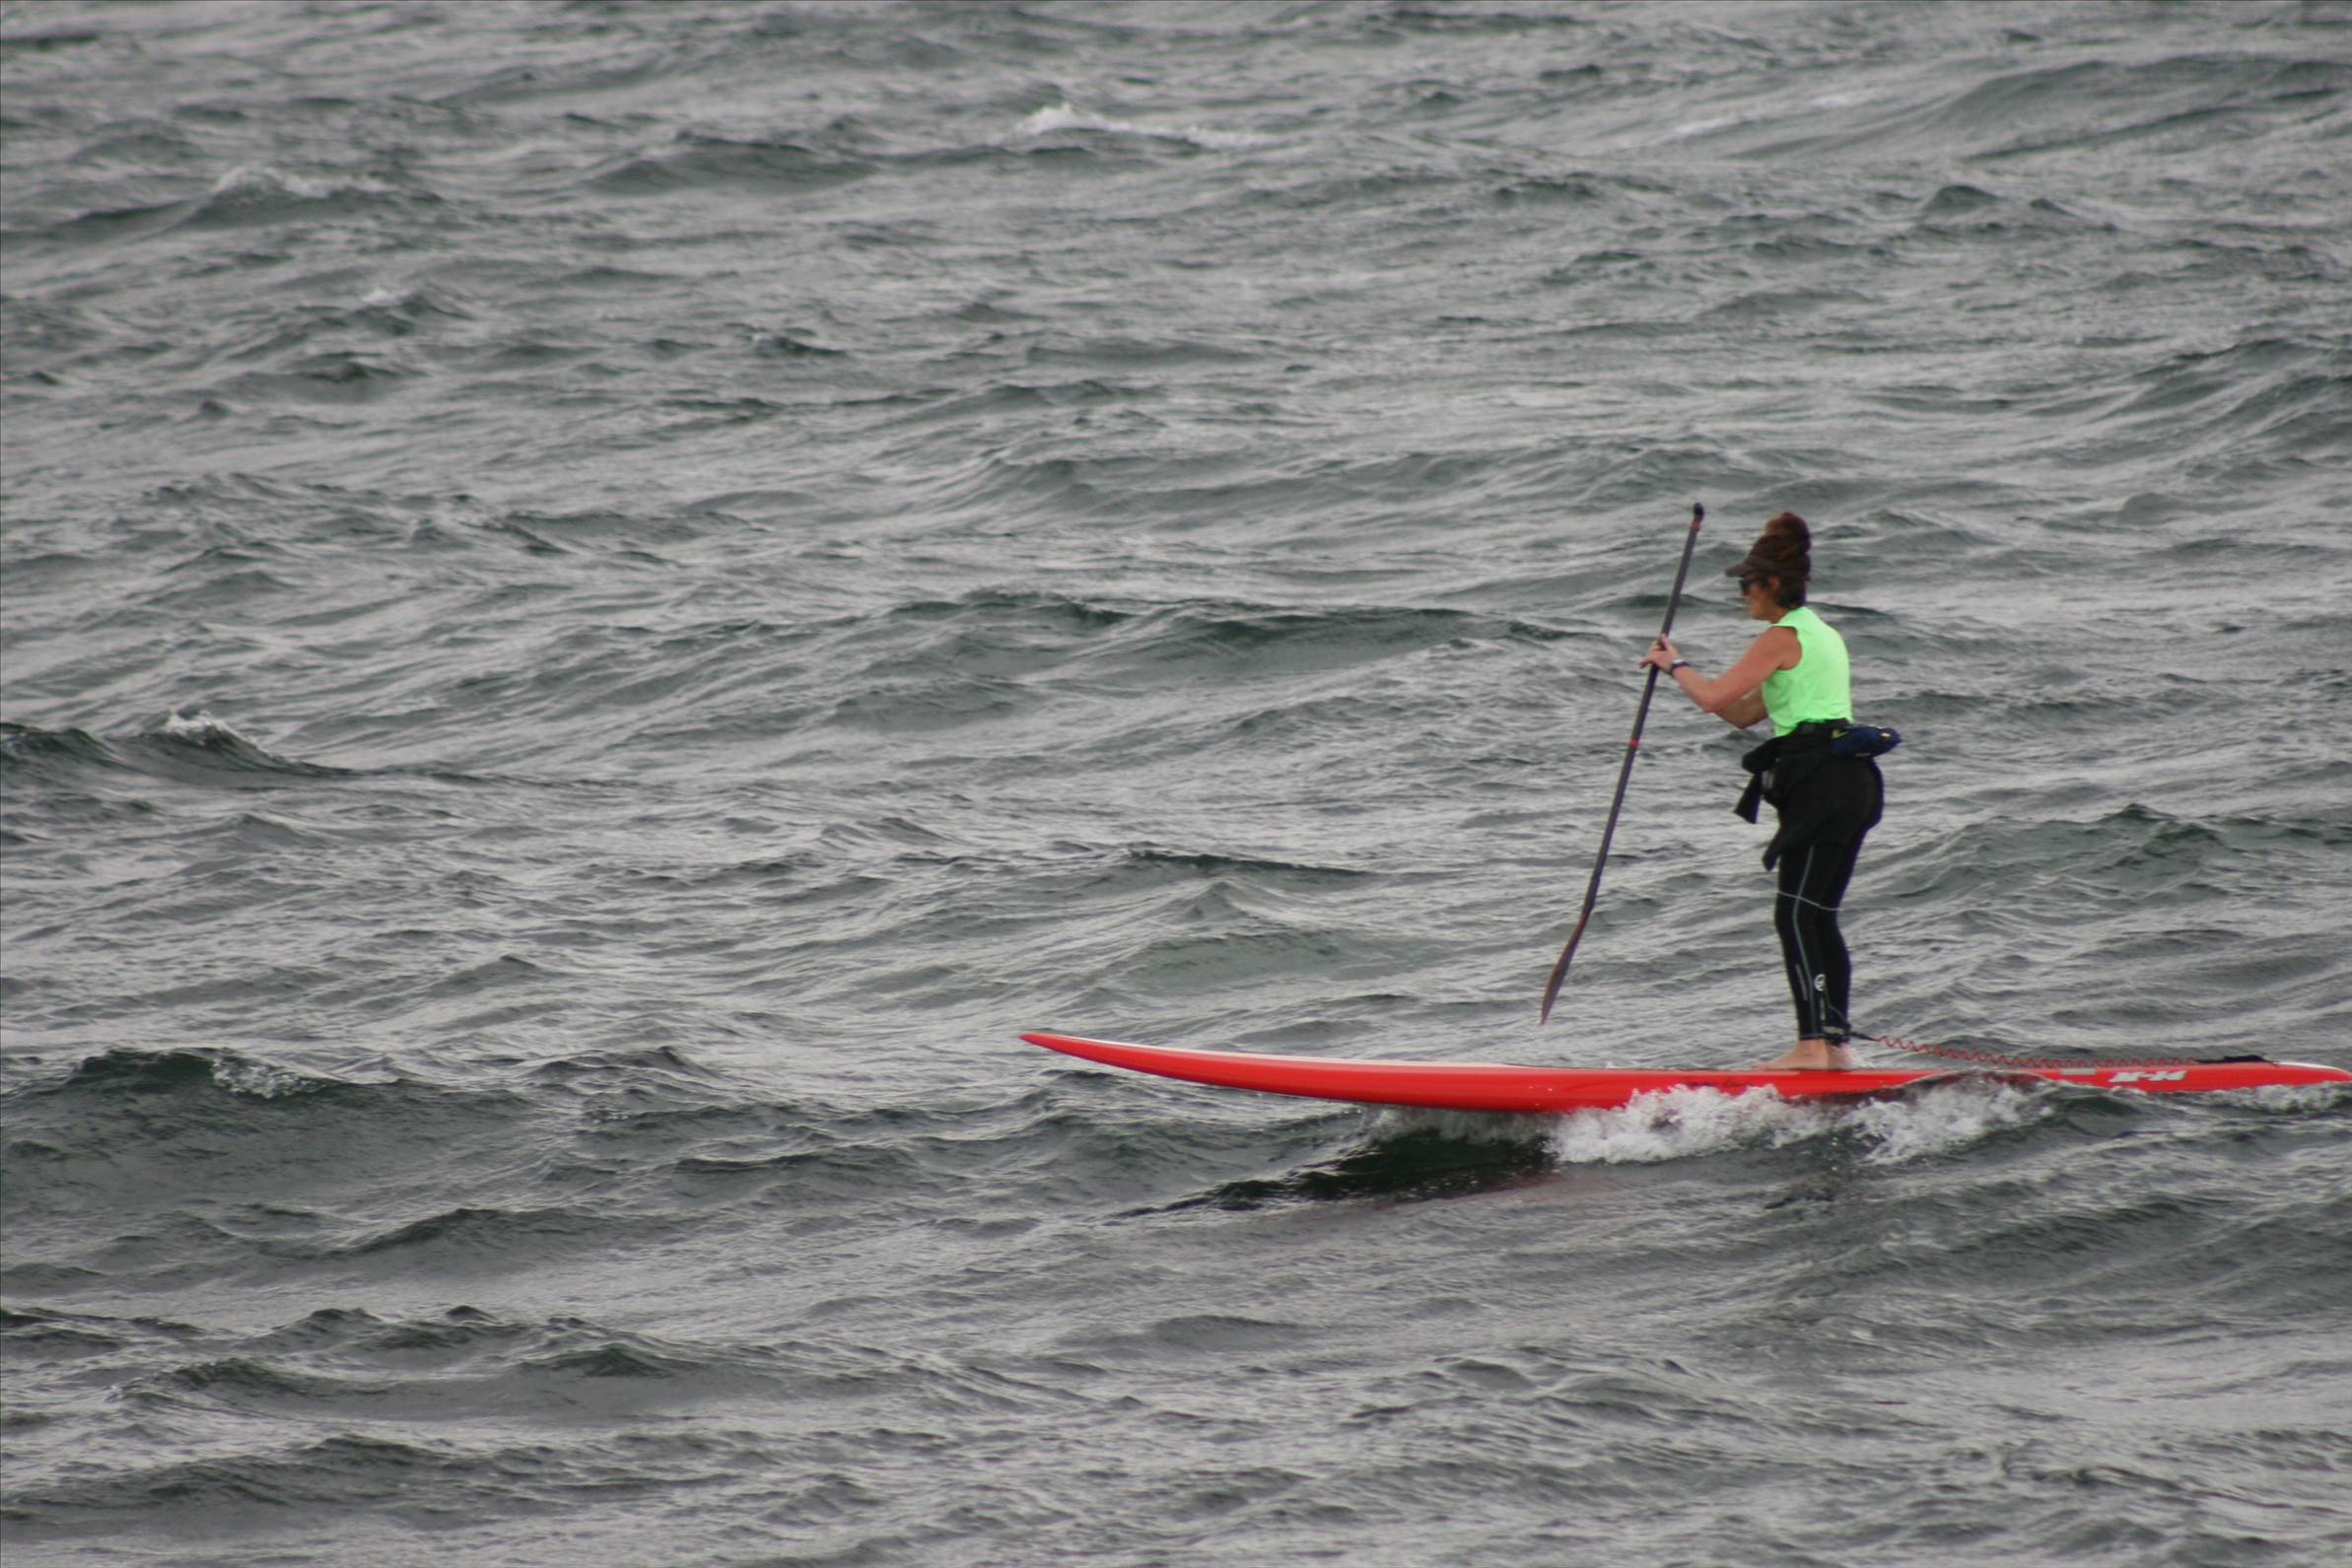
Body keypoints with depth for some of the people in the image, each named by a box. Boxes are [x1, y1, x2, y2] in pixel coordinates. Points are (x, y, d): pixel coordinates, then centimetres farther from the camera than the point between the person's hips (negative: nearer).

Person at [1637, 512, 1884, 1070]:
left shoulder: (1782, 638, -8)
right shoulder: (1821, 635, 23)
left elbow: (1716, 697, -15)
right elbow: (1744, 712, 26)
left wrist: (1675, 665, 4)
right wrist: (1679, 667, 21)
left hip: (1821, 782, -10)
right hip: (1851, 783, 10)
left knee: (1795, 915, -11)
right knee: (1819, 919, 10)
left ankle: (1812, 1044, -17)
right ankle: (1836, 1043, 9)